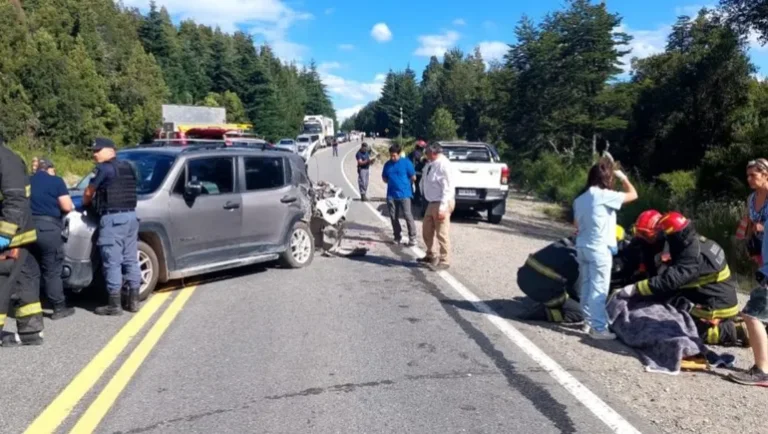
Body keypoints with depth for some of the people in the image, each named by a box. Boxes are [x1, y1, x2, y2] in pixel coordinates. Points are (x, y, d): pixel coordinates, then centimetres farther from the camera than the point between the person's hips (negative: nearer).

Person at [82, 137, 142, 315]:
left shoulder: (103, 168, -6)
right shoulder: (128, 167, 16)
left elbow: (89, 192, 1)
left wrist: (86, 203, 23)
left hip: (112, 218, -8)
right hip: (130, 215, 8)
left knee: (112, 262, -3)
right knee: (131, 260, 10)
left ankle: (114, 304, -1)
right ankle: (133, 300, 15)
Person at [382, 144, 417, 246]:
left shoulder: (406, 162, -6)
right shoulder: (387, 164, 8)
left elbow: (413, 177, -1)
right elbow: (384, 178, 18)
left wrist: (403, 183, 8)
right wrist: (393, 182, 5)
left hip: (404, 194, -5)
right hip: (391, 195, 5)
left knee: (408, 216, -7)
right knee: (393, 217, 8)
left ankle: (412, 238, -2)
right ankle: (398, 237, 21)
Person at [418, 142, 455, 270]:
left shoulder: (443, 165, -19)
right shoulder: (430, 165, 6)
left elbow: (447, 188, -21)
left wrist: (442, 208, -24)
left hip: (441, 203, -9)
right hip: (431, 203, 9)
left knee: (442, 234, -1)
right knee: (427, 231, 19)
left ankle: (444, 260, 12)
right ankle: (430, 255, 36)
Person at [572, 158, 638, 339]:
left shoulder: (580, 198, 8)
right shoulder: (604, 195, -14)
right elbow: (633, 194, -6)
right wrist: (623, 177, 8)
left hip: (582, 247, 8)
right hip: (599, 249, -7)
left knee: (586, 287, 13)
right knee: (598, 289, -3)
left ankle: (589, 321, 23)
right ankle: (598, 328, 0)